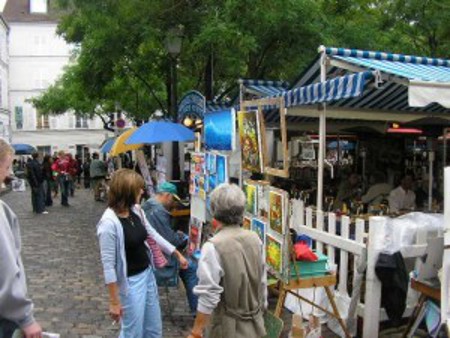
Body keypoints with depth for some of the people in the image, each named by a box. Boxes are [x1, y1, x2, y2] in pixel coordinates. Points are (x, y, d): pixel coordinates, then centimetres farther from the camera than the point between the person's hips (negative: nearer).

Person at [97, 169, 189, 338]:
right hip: (130, 282, -7)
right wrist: (114, 302, -17)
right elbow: (108, 265, -21)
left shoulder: (136, 210, -3)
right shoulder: (109, 223, -25)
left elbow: (153, 235, 12)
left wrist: (178, 254, 18)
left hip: (148, 274, 8)